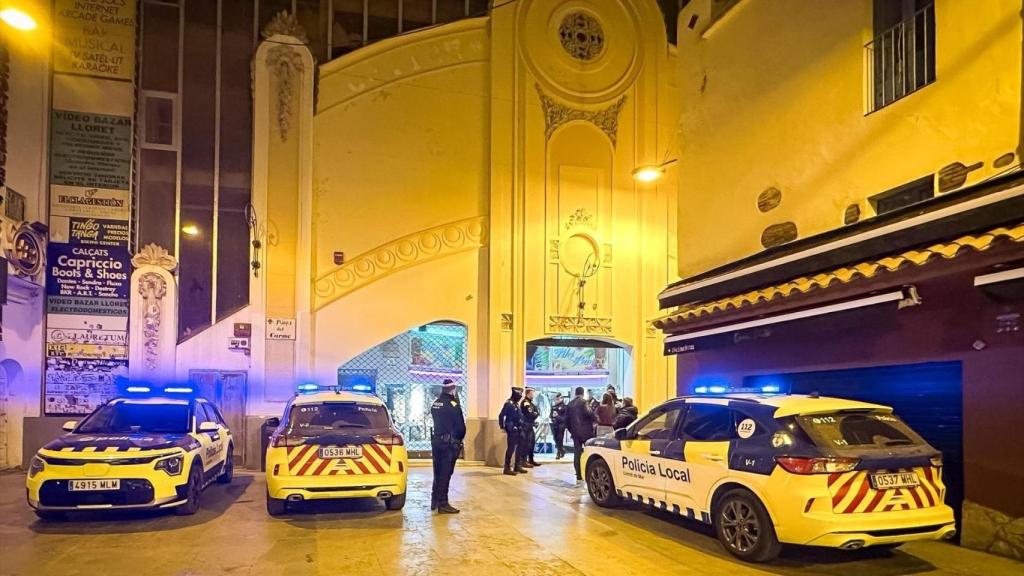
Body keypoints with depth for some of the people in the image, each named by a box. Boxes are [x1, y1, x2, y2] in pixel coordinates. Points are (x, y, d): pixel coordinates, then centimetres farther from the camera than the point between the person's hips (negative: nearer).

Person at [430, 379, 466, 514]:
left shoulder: (435, 403, 8)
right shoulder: (453, 404, -15)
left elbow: (436, 422, 12)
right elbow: (460, 426, -12)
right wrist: (460, 438, 5)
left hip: (436, 440, 7)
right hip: (449, 442, -7)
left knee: (438, 472, 17)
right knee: (445, 473, -4)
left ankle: (435, 501, 25)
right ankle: (443, 504, -2)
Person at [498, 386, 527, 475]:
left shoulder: (516, 404, 14)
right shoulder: (508, 404, -14)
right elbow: (501, 415, -17)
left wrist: (521, 427, 16)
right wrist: (502, 426, -16)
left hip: (517, 430, 9)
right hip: (512, 430, -9)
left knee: (518, 448, 13)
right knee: (511, 448, -8)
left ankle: (517, 466, 22)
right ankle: (507, 468, -3)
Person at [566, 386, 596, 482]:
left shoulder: (570, 404, 12)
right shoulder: (583, 402, -7)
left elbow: (567, 419, 14)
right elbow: (589, 413, -21)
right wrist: (594, 419, -3)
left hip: (575, 432, 5)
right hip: (585, 431, -5)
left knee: (577, 453, 5)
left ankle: (579, 475, 4)